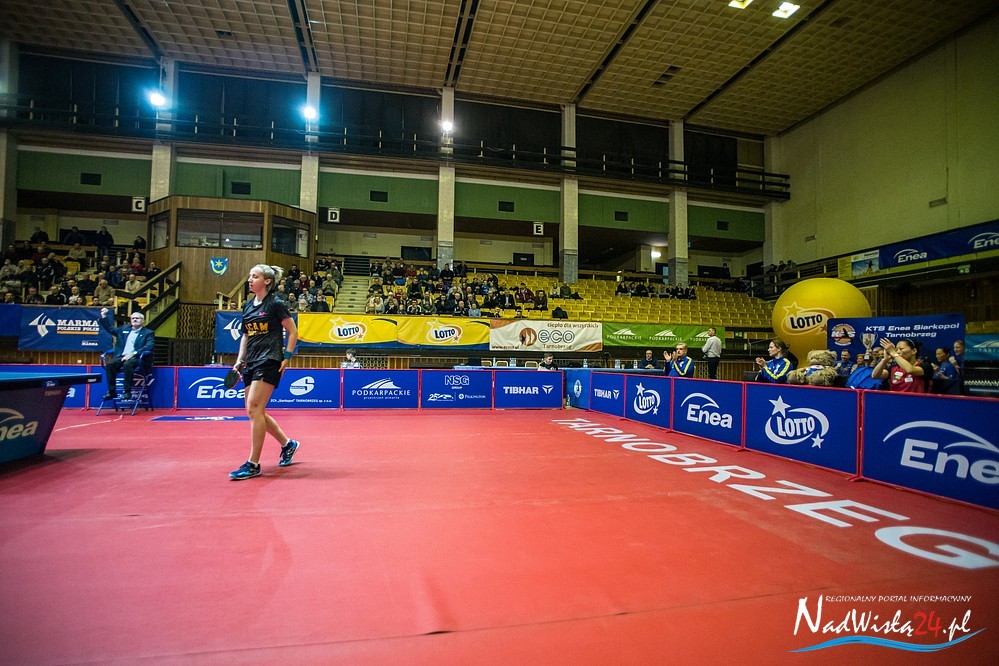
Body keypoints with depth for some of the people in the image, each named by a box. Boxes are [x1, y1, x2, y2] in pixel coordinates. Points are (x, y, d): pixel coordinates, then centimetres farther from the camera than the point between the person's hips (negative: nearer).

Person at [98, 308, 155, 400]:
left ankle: (127, 391, -29)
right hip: (121, 357, 5)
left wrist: (133, 353, -20)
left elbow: (150, 346, -9)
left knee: (127, 364, -36)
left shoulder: (148, 333, 6)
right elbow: (110, 328, 33)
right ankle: (111, 392, -18)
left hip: (136, 358, -5)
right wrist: (104, 317, 18)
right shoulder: (124, 329, 23)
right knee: (109, 364, -24)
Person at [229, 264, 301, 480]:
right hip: (251, 363, 8)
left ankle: (253, 464, -7)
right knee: (255, 412, 9)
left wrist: (287, 357, -9)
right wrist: (240, 360, 13)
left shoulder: (276, 304, -6)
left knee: (254, 408, -14)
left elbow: (293, 331, -3)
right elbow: (246, 335, 22)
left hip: (269, 362, -8)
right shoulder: (247, 306, 14)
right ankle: (288, 444, 27)